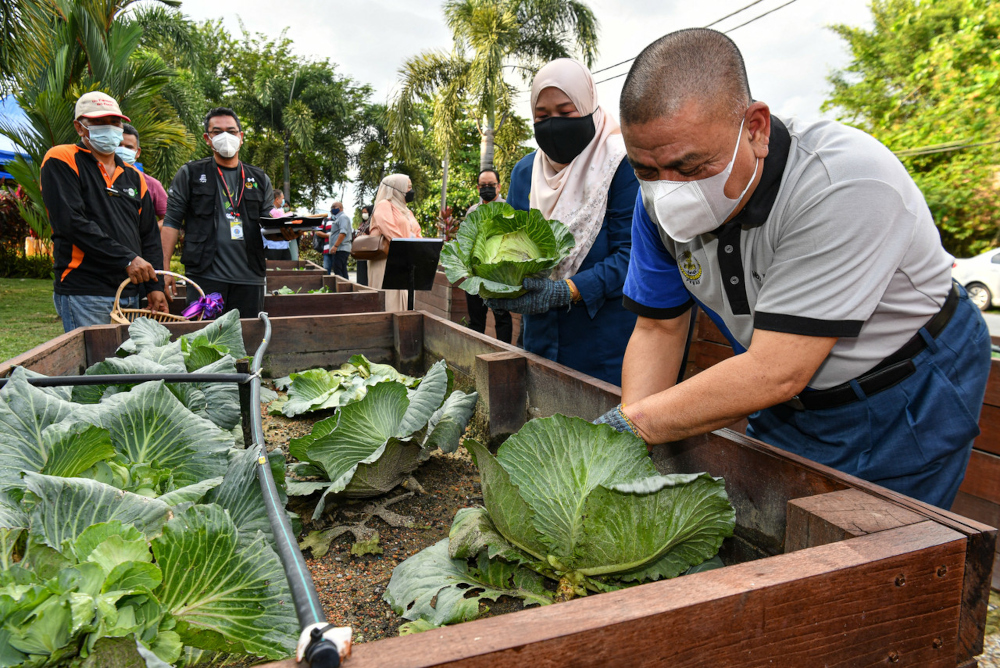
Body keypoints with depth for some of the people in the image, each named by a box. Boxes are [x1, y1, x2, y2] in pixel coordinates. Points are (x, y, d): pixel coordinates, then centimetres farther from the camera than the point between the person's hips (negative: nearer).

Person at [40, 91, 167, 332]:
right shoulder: (61, 161, 0)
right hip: (84, 294, -6)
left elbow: (149, 236, 15)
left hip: (130, 293, 6)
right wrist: (127, 259, -18)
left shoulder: (134, 177, 17)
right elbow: (71, 222, -14)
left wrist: (154, 286, 5)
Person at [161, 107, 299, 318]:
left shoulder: (259, 179, 15)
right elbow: (172, 221, 5)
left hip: (249, 278, 3)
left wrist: (283, 232, -10)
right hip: (205, 276, -2)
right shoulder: (190, 174, 8)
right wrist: (164, 268, -5)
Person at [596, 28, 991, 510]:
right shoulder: (660, 196, -15)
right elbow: (658, 328, -7)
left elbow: (775, 374, -37)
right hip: (787, 409, 5)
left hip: (905, 405, -4)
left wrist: (632, 423, -32)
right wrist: (627, 431, -20)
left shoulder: (845, 184, -35)